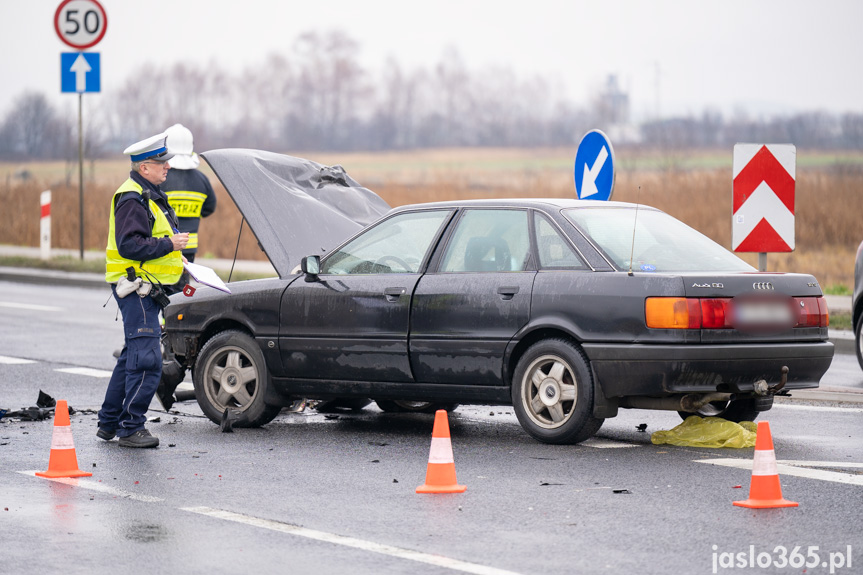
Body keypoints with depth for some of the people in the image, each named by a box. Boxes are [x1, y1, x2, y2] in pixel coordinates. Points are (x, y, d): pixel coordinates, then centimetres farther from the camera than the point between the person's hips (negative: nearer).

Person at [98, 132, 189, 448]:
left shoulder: (150, 195, 18)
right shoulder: (132, 199, -16)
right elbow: (129, 245, -25)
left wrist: (175, 260, 19)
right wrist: (169, 244, -22)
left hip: (147, 291, 11)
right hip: (136, 289, -11)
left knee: (133, 357, 16)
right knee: (147, 362, -11)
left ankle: (109, 423, 24)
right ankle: (130, 428, -6)